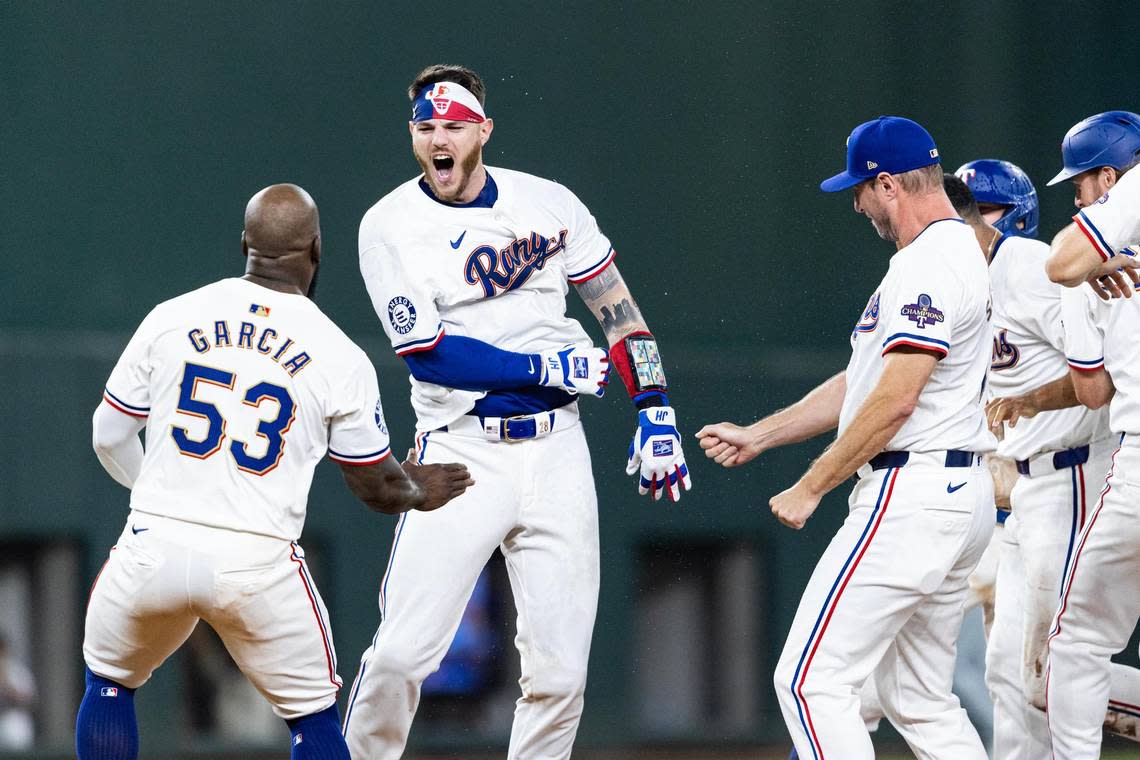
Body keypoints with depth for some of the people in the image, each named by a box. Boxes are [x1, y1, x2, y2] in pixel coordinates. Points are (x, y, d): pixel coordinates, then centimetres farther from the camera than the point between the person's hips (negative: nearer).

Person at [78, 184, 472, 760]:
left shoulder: (171, 318, 4)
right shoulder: (342, 359, 0)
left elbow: (108, 438, 11)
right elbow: (378, 489, 10)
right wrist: (419, 492, 34)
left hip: (154, 545, 1)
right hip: (259, 568, -1)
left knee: (109, 681, 25)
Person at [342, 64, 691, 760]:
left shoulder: (548, 202, 6)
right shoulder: (391, 227, -3)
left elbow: (616, 305, 13)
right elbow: (427, 355, -10)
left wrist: (656, 412, 5)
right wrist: (552, 369, -12)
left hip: (556, 453, 3)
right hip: (462, 454, -3)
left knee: (560, 673, -1)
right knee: (400, 656, -12)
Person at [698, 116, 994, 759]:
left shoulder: (928, 265, -14)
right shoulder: (962, 253, 20)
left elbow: (895, 399, -22)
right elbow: (864, 384, 24)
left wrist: (810, 489, -15)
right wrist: (758, 436, 21)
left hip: (911, 498, -11)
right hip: (963, 494, 11)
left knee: (812, 681, -11)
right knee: (921, 702, 14)